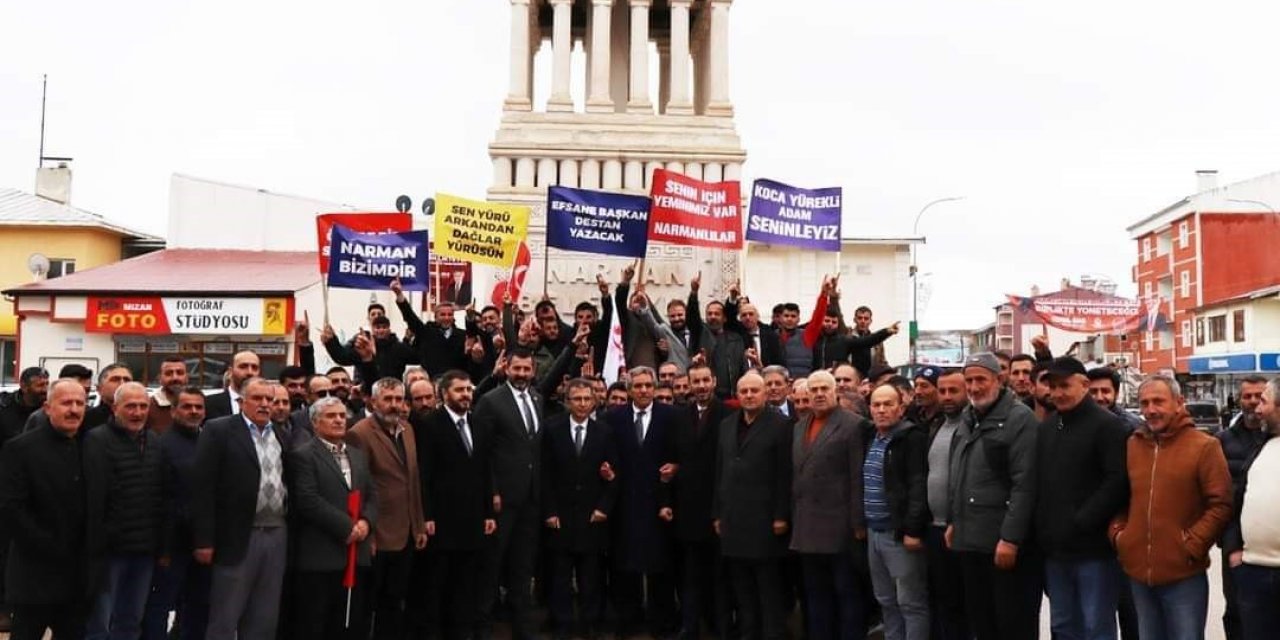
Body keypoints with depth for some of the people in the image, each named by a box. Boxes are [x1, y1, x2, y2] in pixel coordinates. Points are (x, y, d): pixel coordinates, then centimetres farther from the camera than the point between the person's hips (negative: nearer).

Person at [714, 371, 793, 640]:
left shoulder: (778, 424, -4)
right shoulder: (727, 425, 13)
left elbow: (784, 474, -8)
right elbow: (720, 471, 14)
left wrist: (781, 516, -12)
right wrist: (717, 514, 11)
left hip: (763, 518, -5)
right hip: (733, 518, 5)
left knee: (769, 588, 2)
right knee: (741, 588, 9)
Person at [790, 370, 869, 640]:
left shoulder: (853, 425, -6)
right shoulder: (799, 427, 15)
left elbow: (858, 478, -11)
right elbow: (795, 476, 14)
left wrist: (859, 523, -14)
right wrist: (794, 518, 10)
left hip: (840, 527, -6)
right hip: (808, 528, 7)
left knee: (848, 593, 3)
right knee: (816, 595, 14)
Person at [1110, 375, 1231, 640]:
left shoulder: (1204, 446, -7)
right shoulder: (1131, 445, 8)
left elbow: (1220, 504, -10)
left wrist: (1192, 546, -14)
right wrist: (1118, 534, 2)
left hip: (1183, 574, -5)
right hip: (1138, 572, 5)